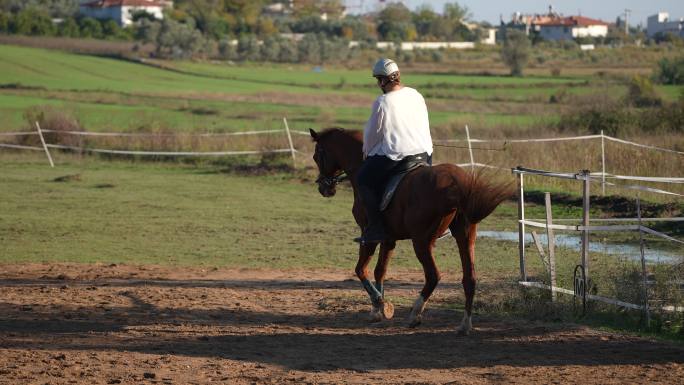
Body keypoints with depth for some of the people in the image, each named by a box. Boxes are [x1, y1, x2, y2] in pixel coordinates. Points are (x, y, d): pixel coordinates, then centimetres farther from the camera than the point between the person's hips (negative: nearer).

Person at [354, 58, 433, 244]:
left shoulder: (382, 103, -14)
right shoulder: (416, 95, 5)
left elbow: (372, 133, -5)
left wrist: (367, 152, 15)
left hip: (395, 156, -7)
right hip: (425, 154, 7)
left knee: (363, 179, 8)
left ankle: (376, 227, 2)